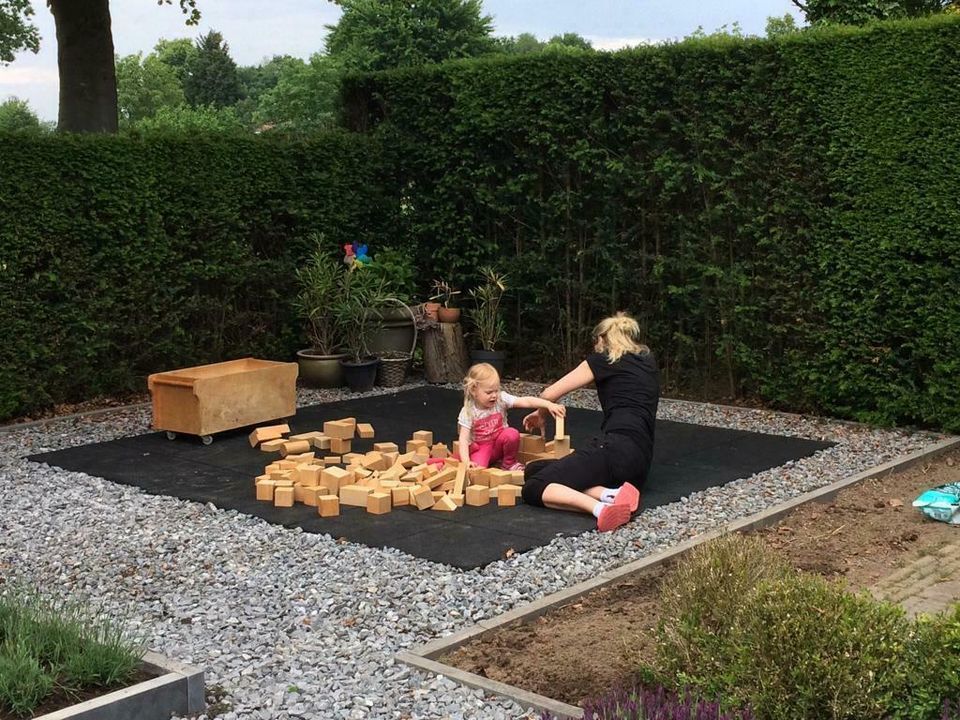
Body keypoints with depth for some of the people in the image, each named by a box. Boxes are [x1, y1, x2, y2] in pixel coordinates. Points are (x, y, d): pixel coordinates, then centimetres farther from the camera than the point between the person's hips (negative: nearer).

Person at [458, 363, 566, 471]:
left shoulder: (501, 399, -12)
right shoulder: (468, 412, -16)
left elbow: (526, 401, -22)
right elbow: (463, 439, -20)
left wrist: (549, 404, -37)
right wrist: (466, 462, -34)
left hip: (499, 444, 3)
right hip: (481, 449, -3)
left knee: (512, 434, -29)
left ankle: (509, 462, -4)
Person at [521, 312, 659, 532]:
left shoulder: (603, 360, 8)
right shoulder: (648, 361, 24)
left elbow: (550, 394, 12)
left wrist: (540, 414, 34)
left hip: (615, 448, -7)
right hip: (641, 463, 7)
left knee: (533, 489, -12)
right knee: (534, 471, 15)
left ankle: (601, 509, -37)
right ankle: (613, 493, -8)